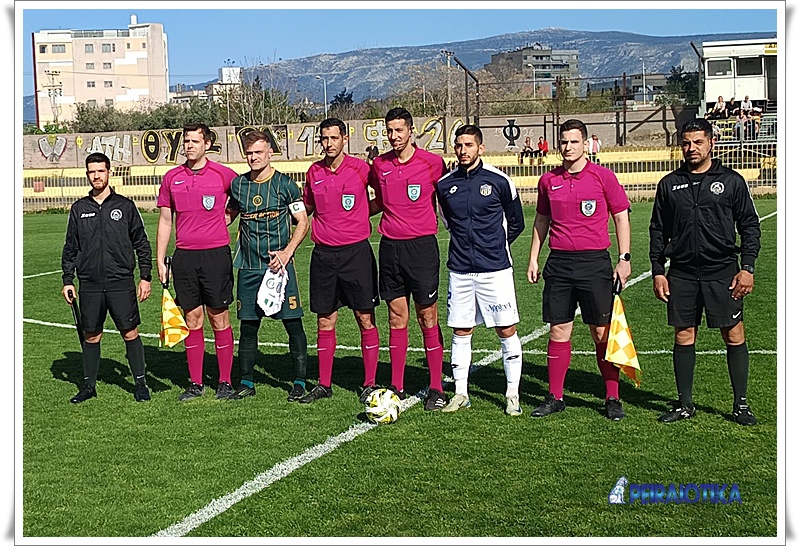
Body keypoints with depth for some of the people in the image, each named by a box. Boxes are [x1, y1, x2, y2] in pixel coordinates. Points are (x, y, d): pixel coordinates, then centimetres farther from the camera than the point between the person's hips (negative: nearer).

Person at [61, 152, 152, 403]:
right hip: (89, 285, 2)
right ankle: (88, 385, 19)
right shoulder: (79, 209, 9)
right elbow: (70, 248, 13)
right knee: (91, 336, 7)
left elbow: (141, 243, 6)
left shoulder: (125, 206, 3)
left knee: (130, 333, 0)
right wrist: (68, 281, 8)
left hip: (122, 283, -2)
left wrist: (145, 277, 1)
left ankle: (140, 383, 11)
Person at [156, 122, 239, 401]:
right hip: (184, 257, 3)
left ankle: (225, 381, 10)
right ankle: (195, 383, 15)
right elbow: (165, 221, 12)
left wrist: (228, 215, 4)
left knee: (219, 318, 2)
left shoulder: (223, 174, -2)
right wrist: (160, 261, 9)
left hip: (216, 254, -3)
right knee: (192, 319, 7)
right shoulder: (172, 177, 8)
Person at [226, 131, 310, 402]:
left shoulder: (285, 184, -2)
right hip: (248, 267, 3)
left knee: (293, 323, -3)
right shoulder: (238, 185, 8)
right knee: (247, 325, 7)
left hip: (279, 264, -3)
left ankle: (300, 381, 7)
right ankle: (246, 382, 17)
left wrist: (287, 251, -12)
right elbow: (229, 215, 25)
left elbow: (303, 223, -1)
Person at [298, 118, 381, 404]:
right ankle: (324, 384, 17)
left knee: (365, 319, 0)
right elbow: (306, 208, 22)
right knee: (325, 322, 7)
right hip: (323, 254, 3)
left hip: (356, 251, -3)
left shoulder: (360, 168, -4)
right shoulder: (314, 172, 7)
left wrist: (362, 212, 1)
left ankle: (370, 384, 9)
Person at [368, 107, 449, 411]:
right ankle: (396, 388, 14)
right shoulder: (379, 165, 8)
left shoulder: (432, 163, -4)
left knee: (428, 318, -1)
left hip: (422, 246, -4)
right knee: (396, 318, 7)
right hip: (390, 246, 4)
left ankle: (436, 389, 7)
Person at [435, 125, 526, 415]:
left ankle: (513, 394, 9)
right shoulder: (444, 185, 5)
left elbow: (516, 223, 8)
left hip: (495, 269, -3)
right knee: (460, 332, 7)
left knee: (507, 331, 0)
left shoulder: (499, 180, -3)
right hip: (460, 270, 3)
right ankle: (461, 393, 17)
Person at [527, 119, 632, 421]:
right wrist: (534, 258, 15)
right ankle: (555, 397, 14)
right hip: (558, 263, 3)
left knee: (602, 333, 1)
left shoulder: (603, 176, -1)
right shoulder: (548, 180, 9)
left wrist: (624, 258, -4)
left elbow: (621, 217, 3)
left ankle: (613, 398, 9)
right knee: (558, 331, 5)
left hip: (595, 262, -3)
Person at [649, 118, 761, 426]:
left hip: (723, 272, -2)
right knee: (683, 337, 6)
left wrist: (747, 267, -4)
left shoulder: (731, 181, 4)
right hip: (681, 273, 2)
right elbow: (658, 230, 13)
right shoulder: (669, 184, 9)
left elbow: (750, 226, 5)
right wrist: (658, 271, 6)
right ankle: (684, 404, 17)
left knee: (734, 336, -1)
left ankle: (741, 404, 11)